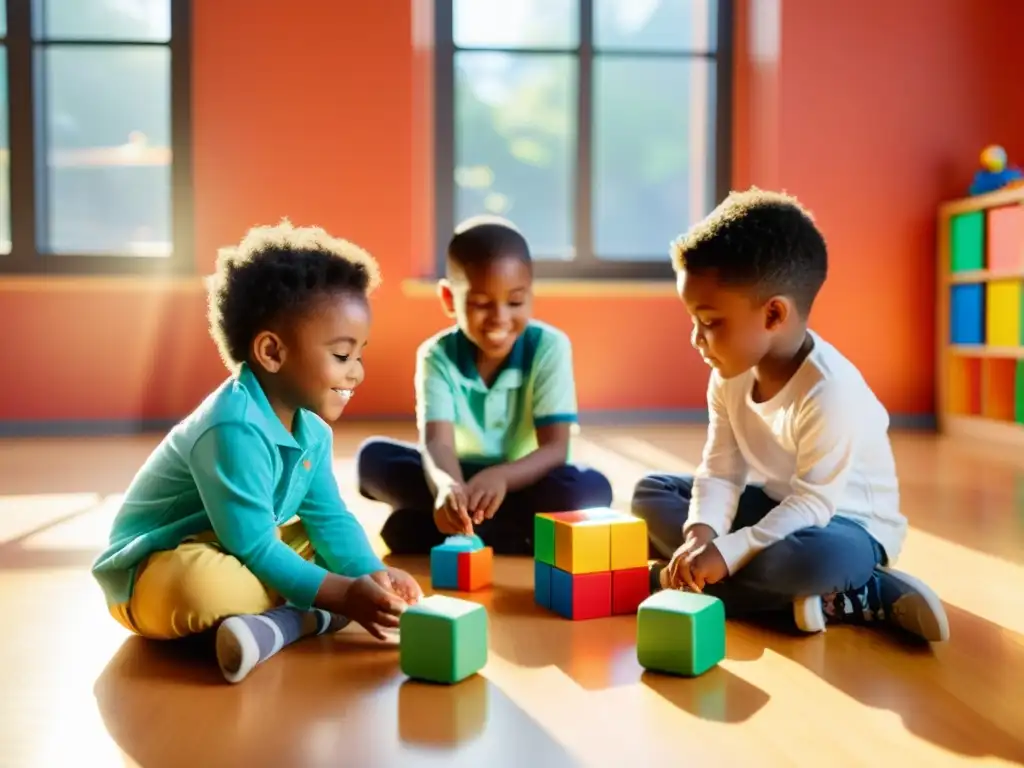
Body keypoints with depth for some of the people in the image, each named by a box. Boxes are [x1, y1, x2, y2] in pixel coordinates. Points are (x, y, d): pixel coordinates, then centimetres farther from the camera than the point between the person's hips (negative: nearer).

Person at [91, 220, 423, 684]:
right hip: (151, 575, -10)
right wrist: (340, 594, -27)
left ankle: (276, 622, -19)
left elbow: (330, 519, 2)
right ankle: (307, 617, -18)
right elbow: (253, 547, -30)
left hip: (242, 555, 10)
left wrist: (370, 574, -15)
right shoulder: (235, 429, -31)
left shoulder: (312, 431, -1)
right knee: (202, 585, -41)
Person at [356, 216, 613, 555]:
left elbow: (555, 448, -20)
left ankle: (426, 528, -26)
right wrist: (446, 485, -51)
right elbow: (438, 442, -26)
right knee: (373, 455, -20)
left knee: (592, 488, -32)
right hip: (462, 479, 1)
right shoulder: (437, 355, -12)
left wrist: (501, 477, -43)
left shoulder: (549, 347, -13)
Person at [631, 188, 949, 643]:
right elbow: (720, 471, -7)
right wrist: (702, 534, -26)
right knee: (651, 493, -3)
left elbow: (813, 504, -29)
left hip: (846, 524, -9)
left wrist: (727, 551, -34)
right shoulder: (729, 377, -6)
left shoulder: (830, 391, -29)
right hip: (775, 506, 10)